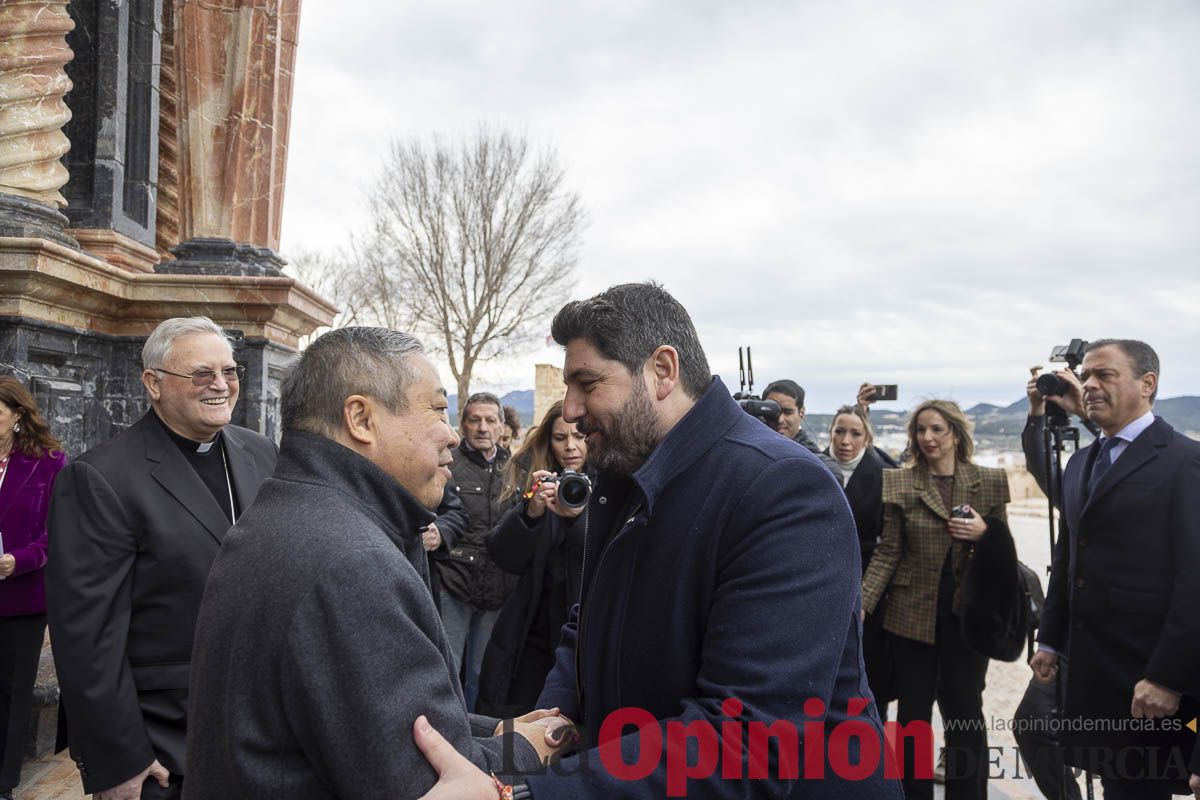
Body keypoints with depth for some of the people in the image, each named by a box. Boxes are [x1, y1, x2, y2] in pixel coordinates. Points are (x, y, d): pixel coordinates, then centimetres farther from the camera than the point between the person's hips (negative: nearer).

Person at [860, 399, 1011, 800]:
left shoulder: (990, 480, 2)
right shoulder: (898, 483, -2)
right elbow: (888, 552, -3)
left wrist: (985, 532, -13)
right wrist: (861, 605, -13)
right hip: (913, 611, 0)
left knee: (965, 712, 7)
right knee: (912, 711, 9)